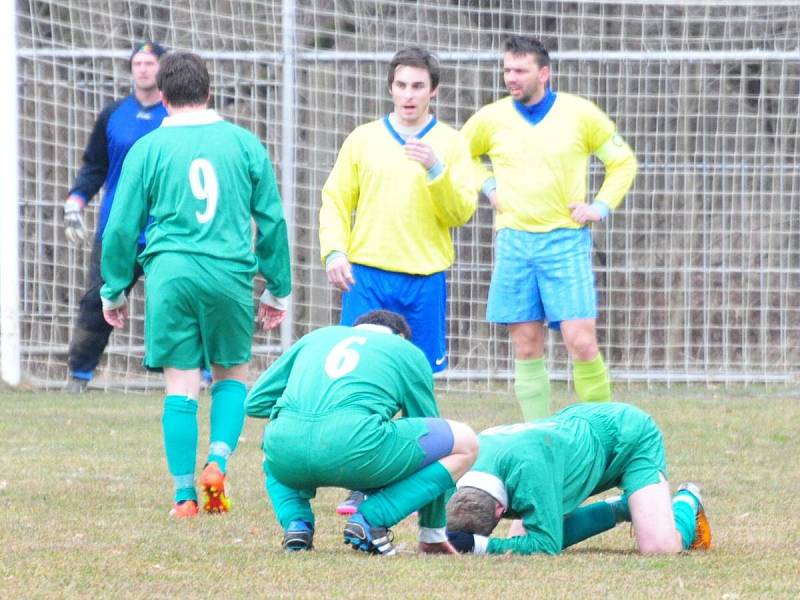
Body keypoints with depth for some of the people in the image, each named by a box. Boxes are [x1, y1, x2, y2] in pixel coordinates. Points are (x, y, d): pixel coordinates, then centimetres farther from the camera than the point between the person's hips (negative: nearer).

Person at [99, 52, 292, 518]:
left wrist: (115, 290, 18)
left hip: (170, 272, 0)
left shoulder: (148, 149, 4)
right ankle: (218, 460, -5)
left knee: (182, 387, 3)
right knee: (232, 374, 17)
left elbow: (122, 226, 6)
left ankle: (185, 495, 3)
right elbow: (272, 220, 11)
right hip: (231, 274, 1)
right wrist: (278, 288, 20)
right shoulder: (245, 144, 7)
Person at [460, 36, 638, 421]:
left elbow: (623, 161, 11)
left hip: (566, 240, -2)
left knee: (582, 344, -11)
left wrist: (601, 206, -1)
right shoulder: (491, 118, 4)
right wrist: (488, 188, 9)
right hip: (514, 241, 2)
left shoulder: (580, 114, -1)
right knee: (527, 349, 2)